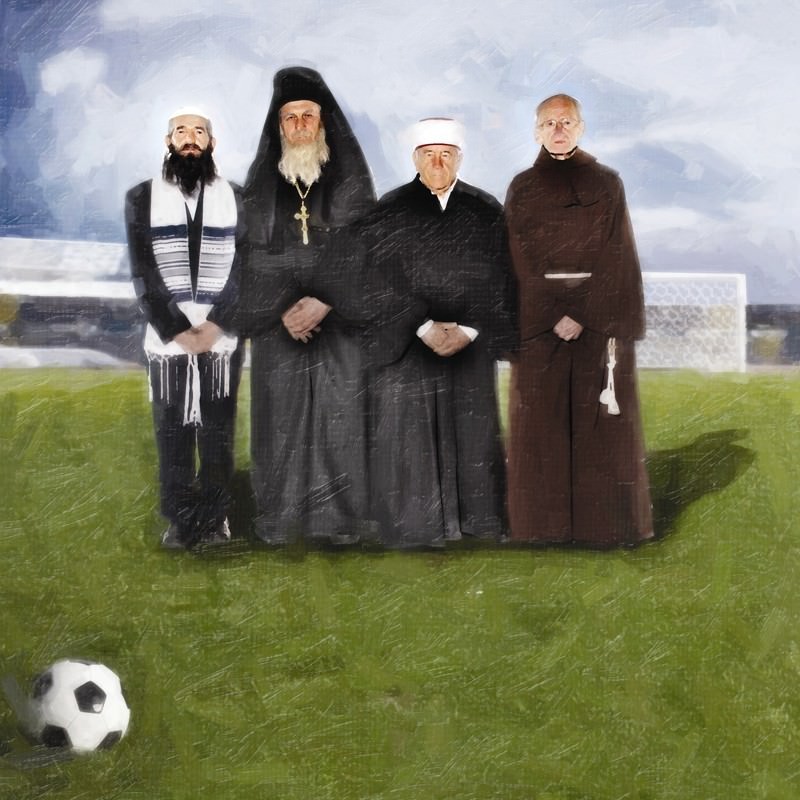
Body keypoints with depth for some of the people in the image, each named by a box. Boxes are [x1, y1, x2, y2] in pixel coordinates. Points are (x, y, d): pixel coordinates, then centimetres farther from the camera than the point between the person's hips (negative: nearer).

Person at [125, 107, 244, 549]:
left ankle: (215, 517, 15)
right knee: (172, 434, 3)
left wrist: (214, 325, -12)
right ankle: (180, 519, 13)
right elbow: (143, 274, -2)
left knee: (217, 432, 5)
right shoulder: (142, 198, 4)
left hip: (222, 339, 0)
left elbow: (244, 269, 0)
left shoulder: (234, 198, 6)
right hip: (166, 340, 0)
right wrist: (177, 330, -11)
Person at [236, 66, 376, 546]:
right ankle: (281, 519, 10)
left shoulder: (350, 181, 3)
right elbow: (252, 255, 3)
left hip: (338, 322, -1)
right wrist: (282, 310, -9)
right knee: (281, 416, 2)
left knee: (338, 416, -3)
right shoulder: (262, 184, 7)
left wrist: (324, 302, -14)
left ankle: (338, 519, 5)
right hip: (279, 326, 1)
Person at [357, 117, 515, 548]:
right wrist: (424, 328, -15)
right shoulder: (389, 212, 2)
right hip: (404, 344, -1)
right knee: (408, 437, -1)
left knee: (471, 434, 4)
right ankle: (413, 527, 8)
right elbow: (382, 279, -6)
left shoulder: (486, 211, 6)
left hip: (470, 347, 1)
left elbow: (498, 279, 1)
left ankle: (478, 528, 14)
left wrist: (468, 330, -11)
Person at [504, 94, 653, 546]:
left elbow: (617, 258, -2)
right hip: (538, 320, 1)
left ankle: (605, 522, 7)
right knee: (542, 421, 1)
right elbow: (522, 262, 0)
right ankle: (544, 523, 6)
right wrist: (556, 317, -13)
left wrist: (584, 316, -14)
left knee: (600, 420, 0)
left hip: (600, 319, -1)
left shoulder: (607, 184, 5)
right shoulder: (522, 189, 7)